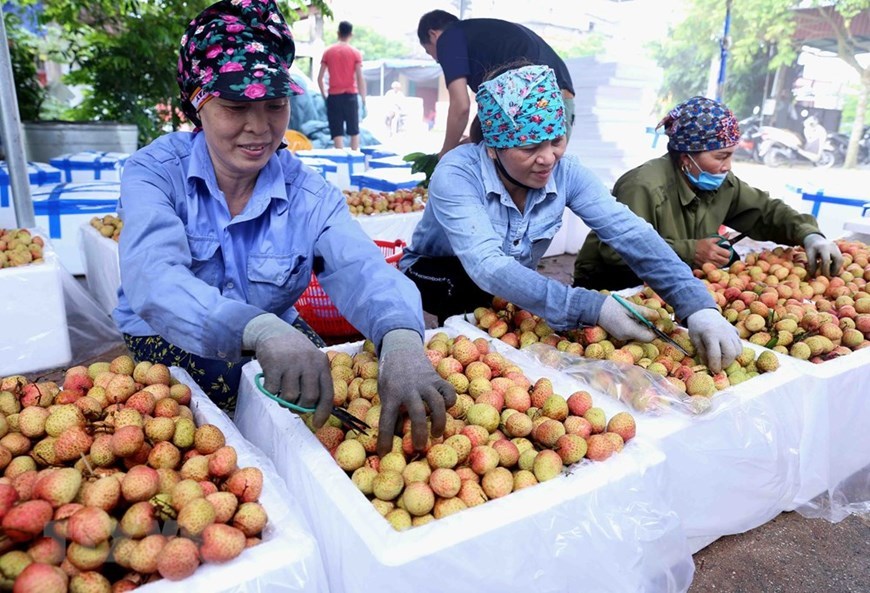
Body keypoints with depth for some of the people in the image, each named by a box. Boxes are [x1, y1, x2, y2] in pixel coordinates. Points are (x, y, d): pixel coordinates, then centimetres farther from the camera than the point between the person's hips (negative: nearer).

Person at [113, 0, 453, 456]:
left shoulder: (309, 195, -8)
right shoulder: (154, 173, -13)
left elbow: (360, 270, -26)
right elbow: (153, 277, -32)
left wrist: (401, 339, -50)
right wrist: (259, 329, -53)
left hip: (278, 338, 3)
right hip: (166, 344, -2)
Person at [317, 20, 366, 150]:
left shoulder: (328, 52, 5)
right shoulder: (355, 53, 0)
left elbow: (320, 78, 3)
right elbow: (360, 78, -6)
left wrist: (324, 95, 13)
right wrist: (363, 99, 0)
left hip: (334, 96, 1)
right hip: (351, 95, -1)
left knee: (337, 132, 2)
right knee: (354, 130, 13)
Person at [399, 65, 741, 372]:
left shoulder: (565, 171, -17)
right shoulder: (456, 175, -30)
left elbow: (628, 232, -24)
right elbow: (487, 267, -41)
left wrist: (697, 306, -38)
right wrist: (593, 307, -47)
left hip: (510, 295, 4)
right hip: (436, 283, -3)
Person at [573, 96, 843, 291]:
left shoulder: (722, 184, 1)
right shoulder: (645, 187, -28)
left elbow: (766, 211, 12)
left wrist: (809, 235, -7)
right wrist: (689, 252, -30)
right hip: (609, 290, -8)